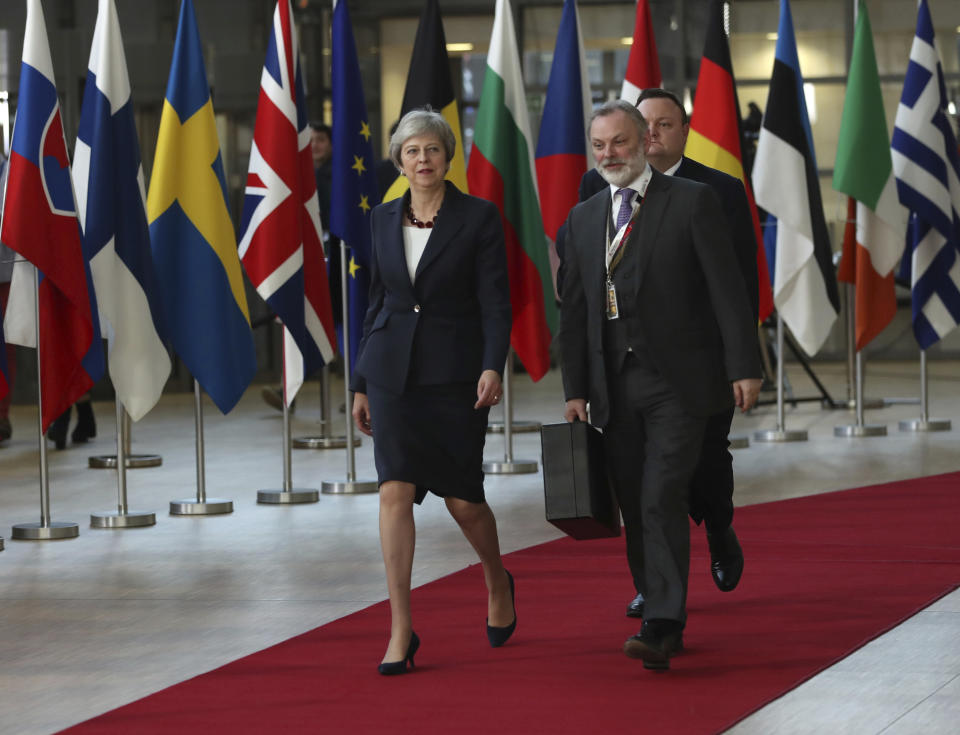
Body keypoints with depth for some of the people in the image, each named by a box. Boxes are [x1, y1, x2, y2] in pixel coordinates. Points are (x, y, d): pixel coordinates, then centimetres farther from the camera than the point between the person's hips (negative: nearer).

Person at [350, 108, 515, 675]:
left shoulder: (479, 218, -3)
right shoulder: (385, 219, 9)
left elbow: (495, 302, -7)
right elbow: (378, 303, 15)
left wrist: (493, 366, -22)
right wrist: (361, 383, 14)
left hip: (454, 372, -3)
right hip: (393, 372, 3)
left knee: (463, 499, 3)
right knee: (396, 491, -8)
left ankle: (498, 582, 35)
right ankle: (401, 631, -6)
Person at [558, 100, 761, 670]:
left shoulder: (693, 201, -2)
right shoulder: (584, 218, 13)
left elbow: (727, 289, -6)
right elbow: (575, 309, 13)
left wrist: (743, 367, -12)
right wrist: (576, 388, 7)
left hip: (677, 382, -5)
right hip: (615, 387, 5)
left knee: (663, 501, -15)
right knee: (636, 509, 7)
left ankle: (662, 628, -18)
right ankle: (662, 616, 18)